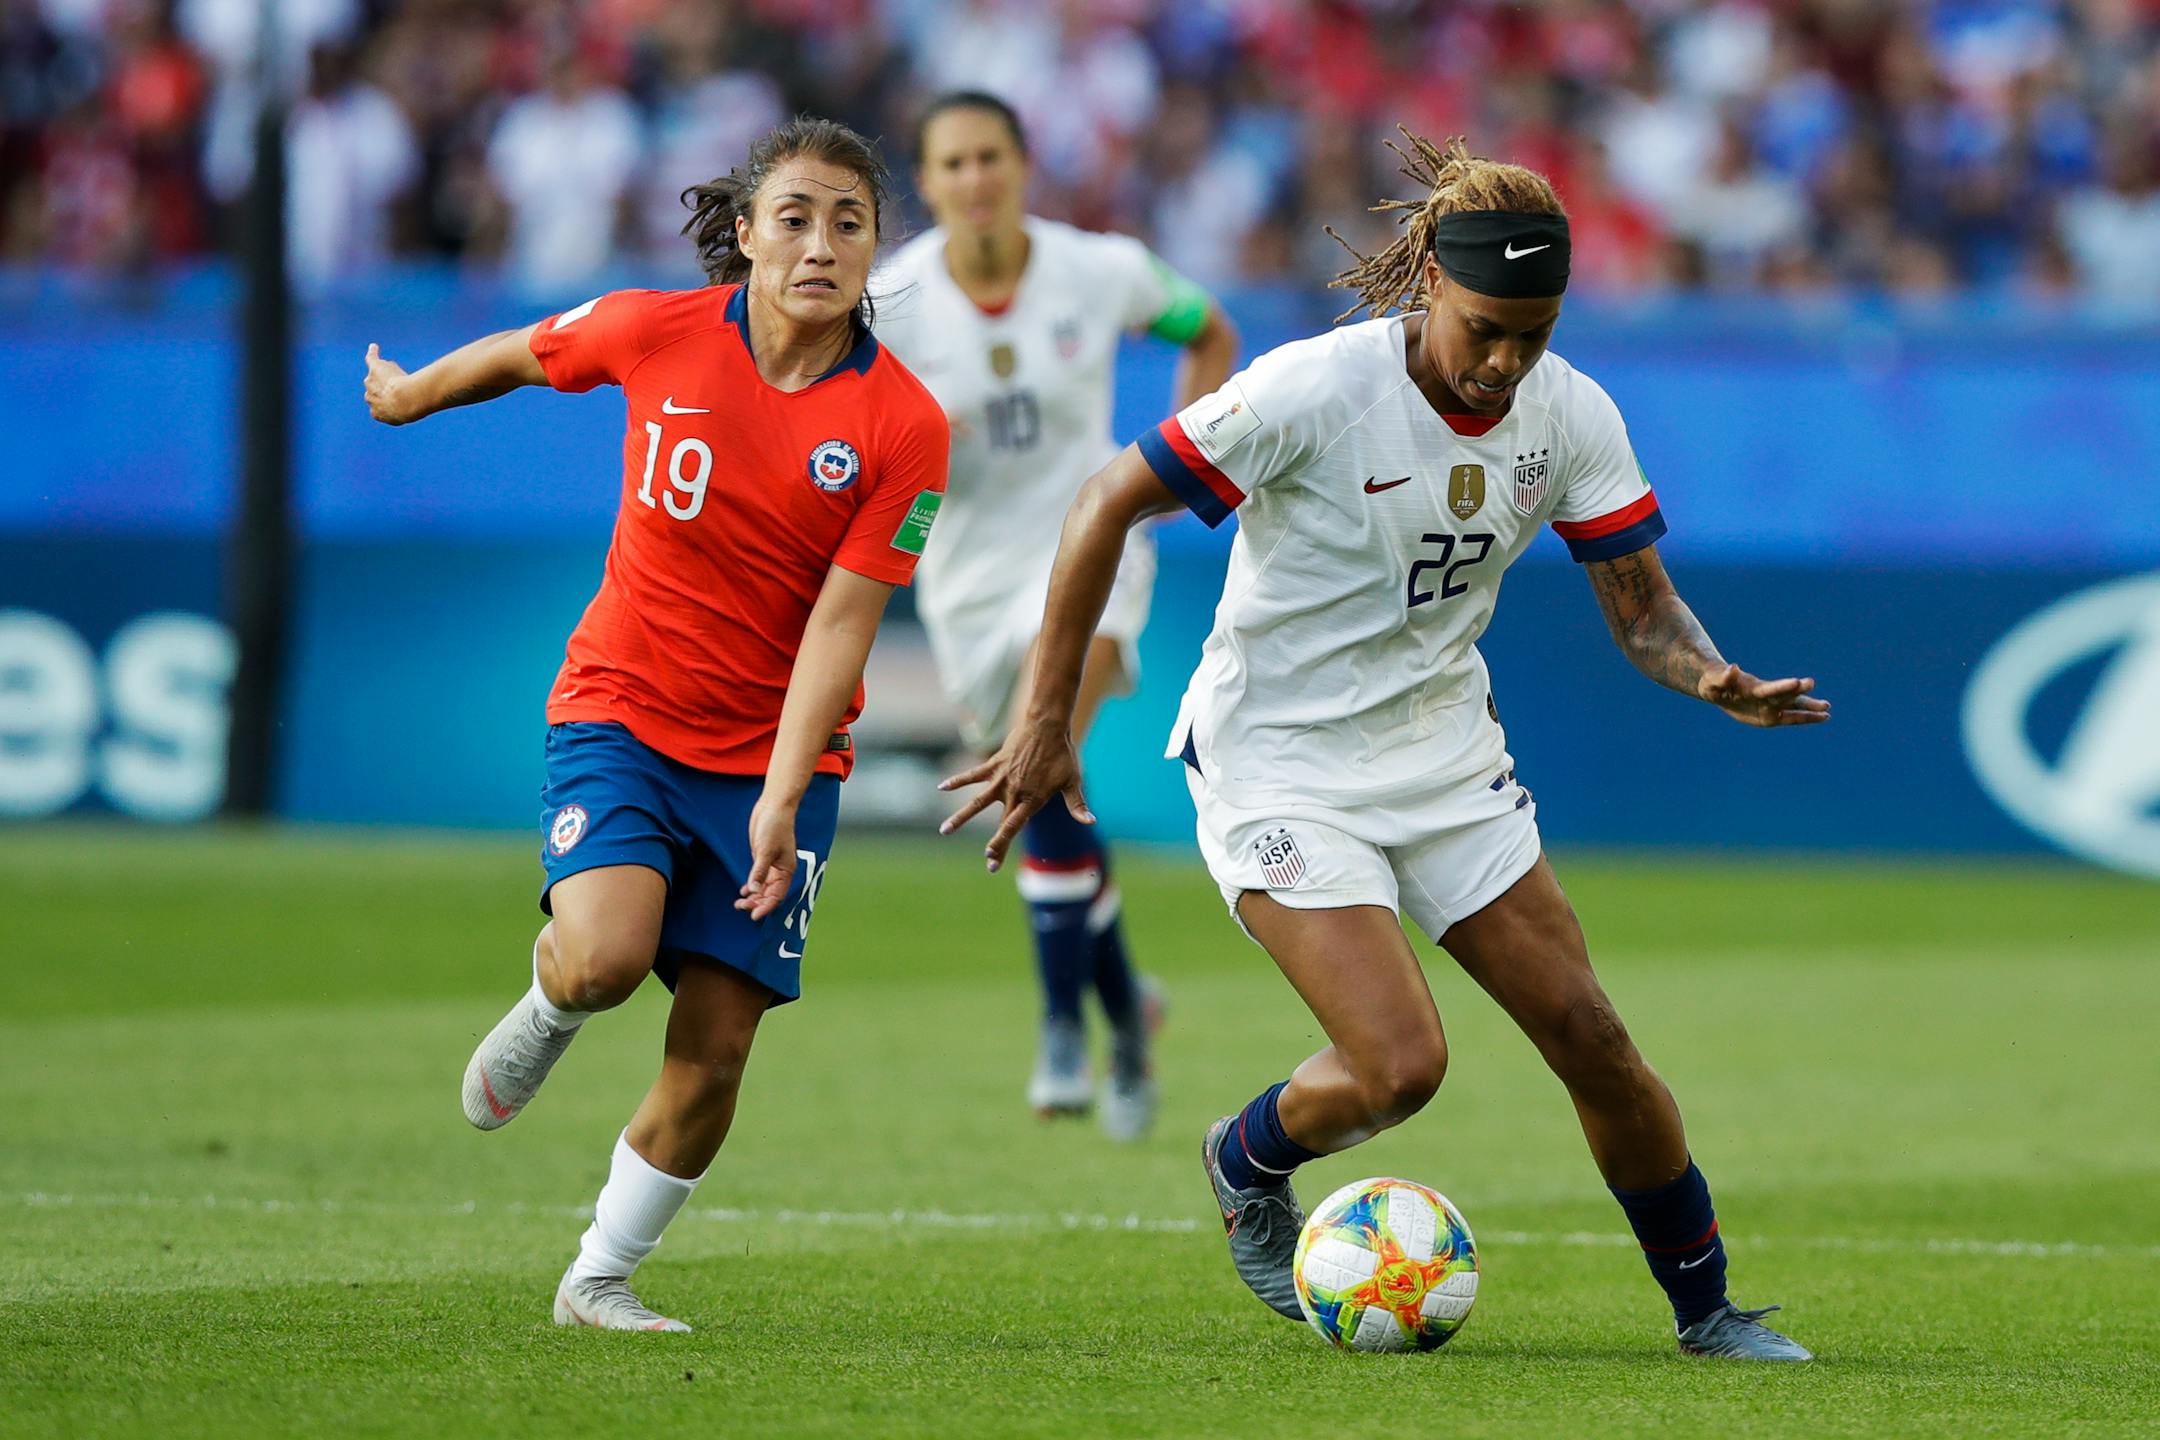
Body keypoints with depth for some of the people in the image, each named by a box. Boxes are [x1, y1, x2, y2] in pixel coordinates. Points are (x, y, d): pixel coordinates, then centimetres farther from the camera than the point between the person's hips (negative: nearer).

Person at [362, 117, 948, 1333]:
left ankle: (601, 1280, 19)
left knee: (715, 1051, -2)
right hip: (623, 712, -1)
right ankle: (542, 1019, 10)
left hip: (774, 751, 1)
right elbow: (521, 356, 11)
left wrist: (782, 797, -21)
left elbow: (843, 619, -14)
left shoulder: (902, 424, -13)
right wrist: (411, 396, 29)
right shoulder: (658, 334, -10)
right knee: (607, 956, -27)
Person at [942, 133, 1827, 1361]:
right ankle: (1248, 1167, 16)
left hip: (1446, 754, 5)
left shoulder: (1572, 416, -7)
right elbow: (1108, 506, -15)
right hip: (1280, 766, -5)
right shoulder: (1314, 388, -22)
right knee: (1400, 1065, -18)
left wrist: (1717, 681, -25)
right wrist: (1047, 722, -15)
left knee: (1590, 1034, -2)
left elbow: (1642, 604, -1)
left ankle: (1706, 1307, 16)